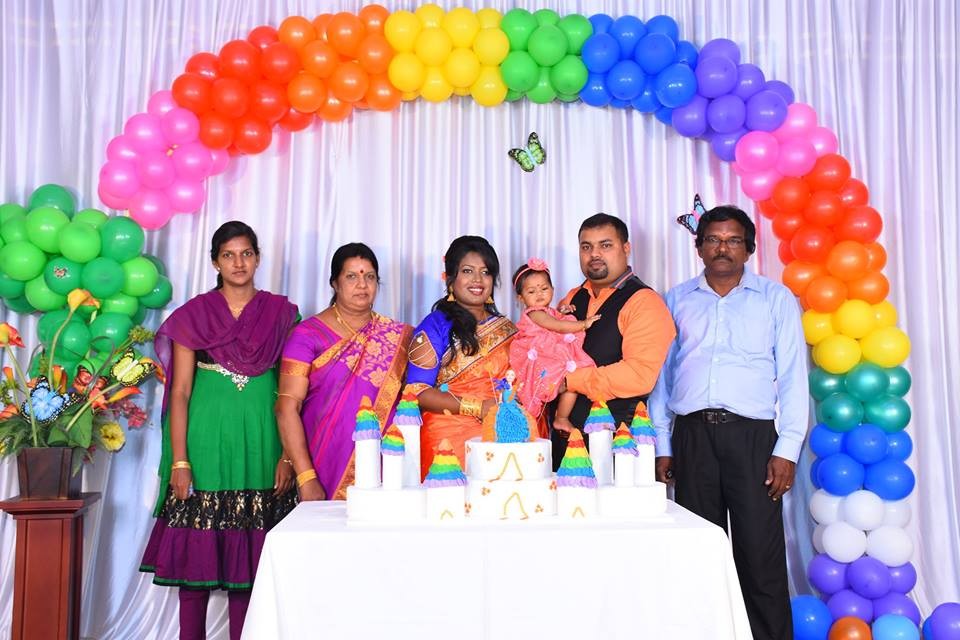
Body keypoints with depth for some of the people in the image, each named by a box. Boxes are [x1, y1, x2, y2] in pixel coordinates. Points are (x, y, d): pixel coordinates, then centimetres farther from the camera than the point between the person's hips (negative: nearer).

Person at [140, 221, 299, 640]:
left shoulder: (281, 314, 5)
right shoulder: (193, 315, 3)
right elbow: (180, 392, 0)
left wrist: (288, 455, -4)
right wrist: (178, 461, -7)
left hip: (260, 442, 1)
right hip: (206, 438, -1)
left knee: (249, 550, 6)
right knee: (196, 547, 3)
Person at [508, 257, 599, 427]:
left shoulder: (550, 312, 19)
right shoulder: (534, 313, -9)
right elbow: (559, 327, -17)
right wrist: (584, 323, -13)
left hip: (555, 360, 9)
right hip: (543, 365, -9)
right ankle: (561, 419, -9)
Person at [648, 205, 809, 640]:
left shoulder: (776, 298, 8)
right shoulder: (678, 300, 13)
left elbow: (793, 377, 3)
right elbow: (661, 375, 13)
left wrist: (787, 449, -5)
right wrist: (662, 445, 7)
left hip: (752, 434, -2)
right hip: (692, 434, 2)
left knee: (760, 555, -3)